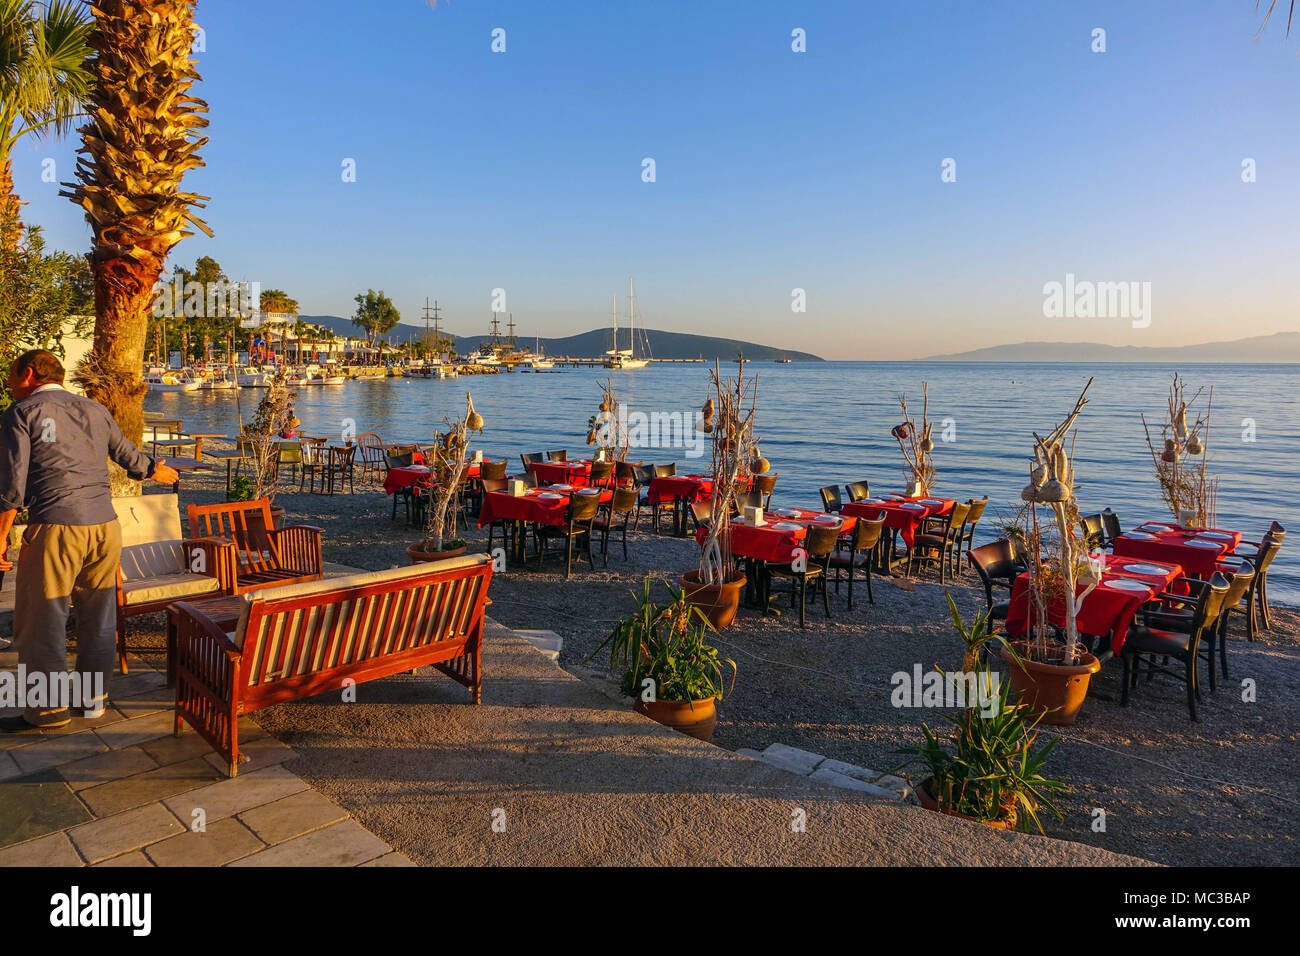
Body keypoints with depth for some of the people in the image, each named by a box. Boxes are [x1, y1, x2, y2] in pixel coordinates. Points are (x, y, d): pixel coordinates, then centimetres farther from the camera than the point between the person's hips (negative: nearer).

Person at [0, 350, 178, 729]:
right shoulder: (95, 410, 15)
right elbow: (128, 455, 27)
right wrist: (156, 470, 48)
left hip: (55, 528, -5)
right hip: (105, 526, 6)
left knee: (41, 622, 7)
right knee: (98, 618, 15)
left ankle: (49, 709, 16)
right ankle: (94, 699, 26)